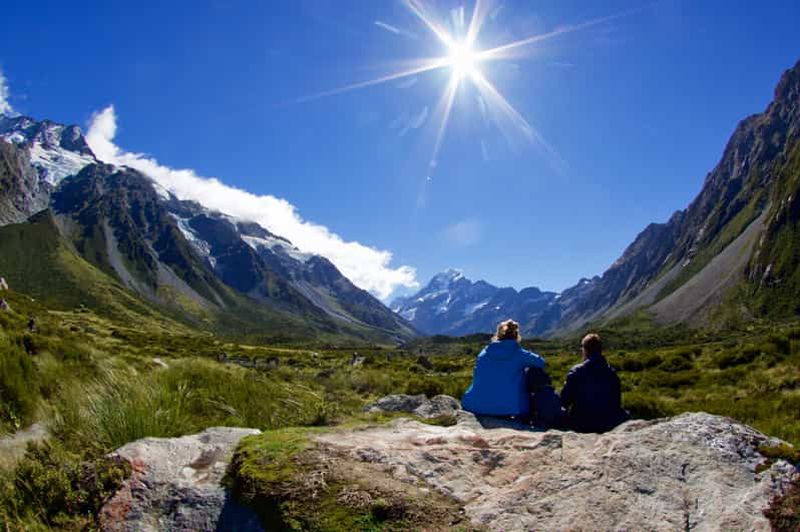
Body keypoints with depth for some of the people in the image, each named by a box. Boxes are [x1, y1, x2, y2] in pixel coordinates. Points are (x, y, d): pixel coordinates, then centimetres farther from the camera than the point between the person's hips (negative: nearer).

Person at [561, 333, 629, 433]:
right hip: (608, 425, 2)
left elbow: (564, 401, -8)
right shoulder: (612, 372, -3)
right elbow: (617, 403, 4)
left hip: (581, 426, -2)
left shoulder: (575, 372, -12)